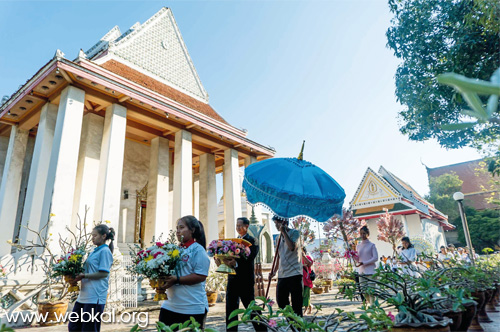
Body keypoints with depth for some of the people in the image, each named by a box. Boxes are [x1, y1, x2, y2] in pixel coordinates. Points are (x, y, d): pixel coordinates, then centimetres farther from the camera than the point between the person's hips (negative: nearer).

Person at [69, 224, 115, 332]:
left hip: (95, 297, -9)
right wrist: (78, 276, 8)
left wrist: (84, 275, -13)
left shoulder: (105, 251, -10)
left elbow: (103, 274, -16)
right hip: (84, 295, 9)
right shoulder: (94, 251, 16)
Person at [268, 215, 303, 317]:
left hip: (294, 273, -7)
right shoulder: (279, 237, 16)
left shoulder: (294, 233, -3)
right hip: (282, 275, 7)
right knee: (281, 301, 10)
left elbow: (292, 247, -21)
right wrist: (274, 271, 14)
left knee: (296, 304, -3)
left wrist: (284, 232, -16)